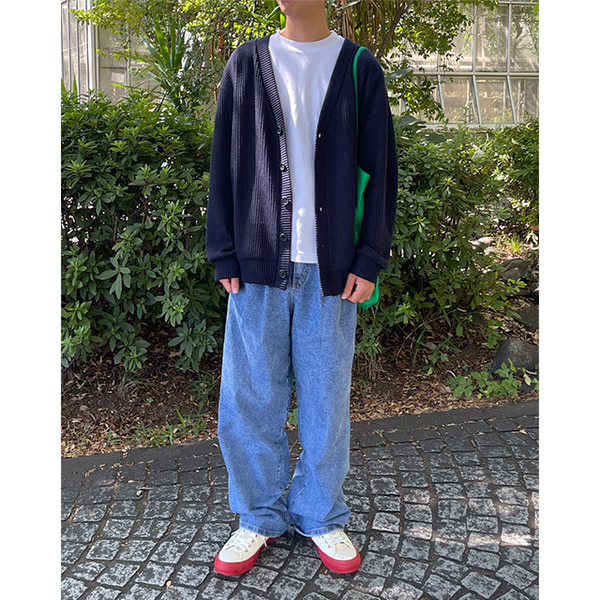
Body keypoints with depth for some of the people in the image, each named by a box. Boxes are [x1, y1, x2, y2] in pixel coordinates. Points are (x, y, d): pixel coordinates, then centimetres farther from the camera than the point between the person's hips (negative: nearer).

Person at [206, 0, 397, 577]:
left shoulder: (359, 68, 8)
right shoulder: (245, 64, 10)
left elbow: (380, 169, 5)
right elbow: (223, 163, 8)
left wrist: (369, 259, -3)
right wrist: (224, 254, 1)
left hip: (331, 269, 0)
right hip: (259, 266, 1)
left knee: (326, 398, 7)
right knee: (249, 399, 4)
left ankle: (320, 516, 26)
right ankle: (261, 516, 24)